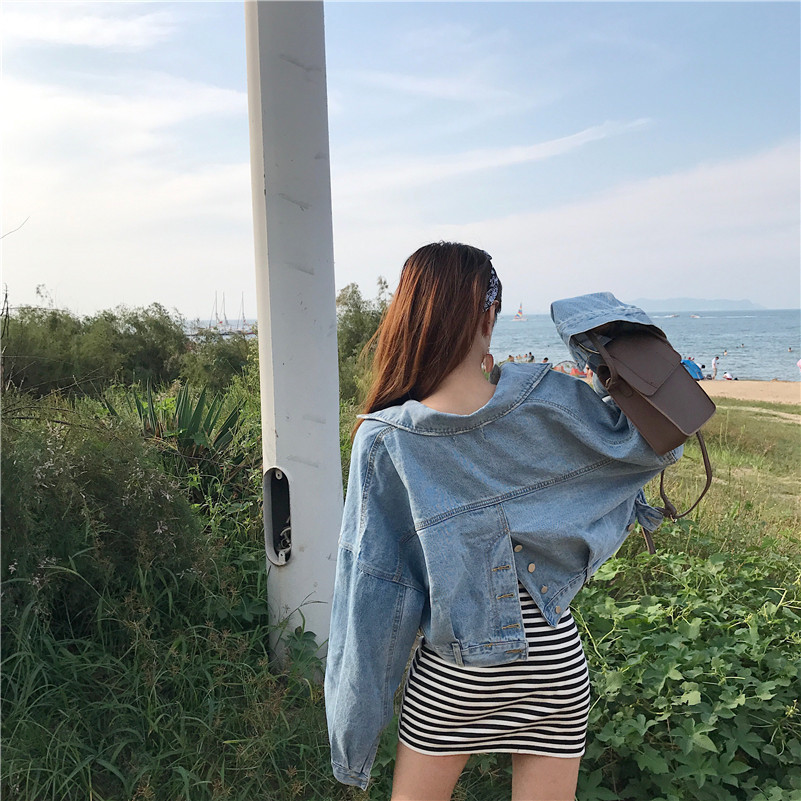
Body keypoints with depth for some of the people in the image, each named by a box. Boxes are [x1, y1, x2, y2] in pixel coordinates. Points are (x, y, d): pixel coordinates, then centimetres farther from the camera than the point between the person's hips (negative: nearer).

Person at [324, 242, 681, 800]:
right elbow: (653, 442, 0)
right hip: (556, 659, 1)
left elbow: (372, 581, -10)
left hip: (451, 670, -1)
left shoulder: (384, 439, -17)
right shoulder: (547, 401, -16)